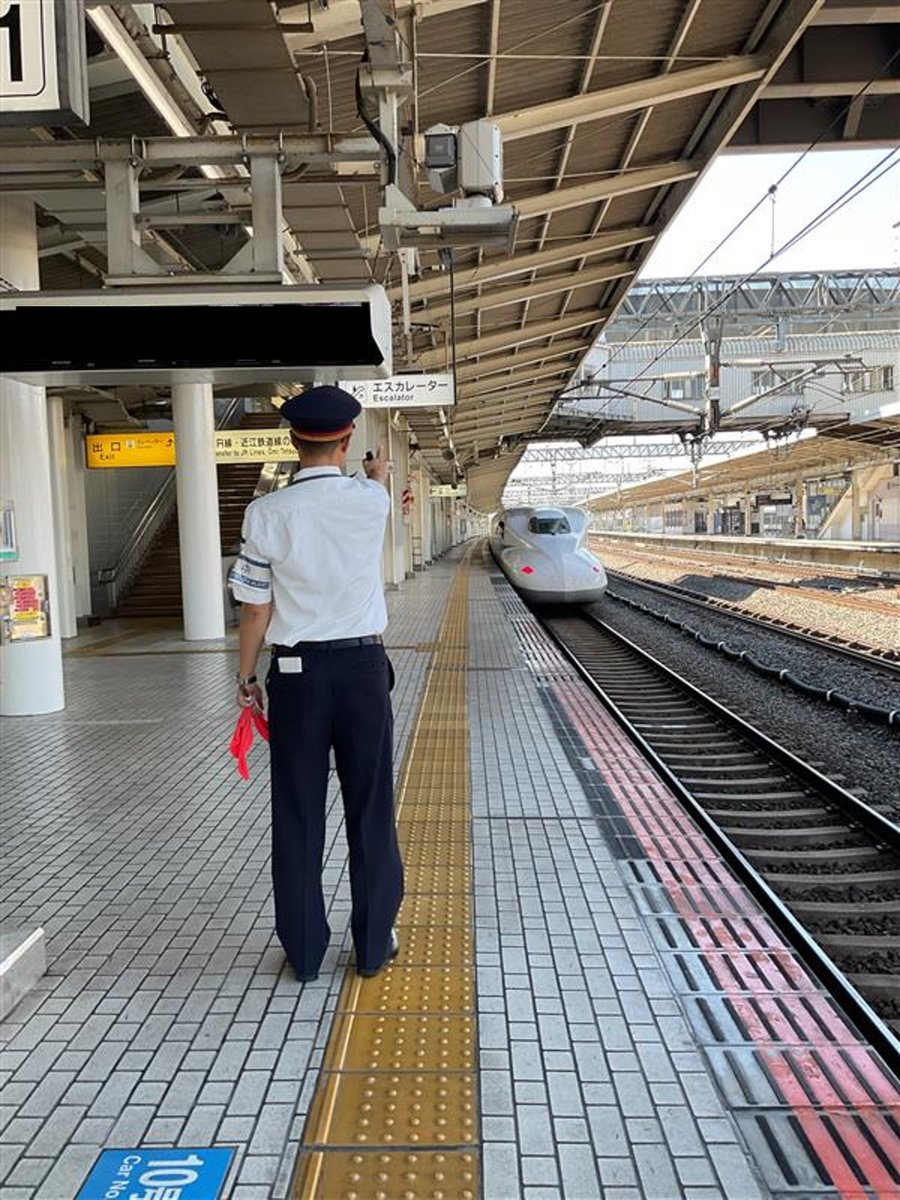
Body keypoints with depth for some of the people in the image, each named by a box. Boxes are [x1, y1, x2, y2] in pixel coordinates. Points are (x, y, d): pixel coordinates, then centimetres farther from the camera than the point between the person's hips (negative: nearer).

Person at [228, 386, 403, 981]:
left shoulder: (268, 512, -8)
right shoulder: (370, 500, -3)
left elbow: (256, 609, -5)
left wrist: (247, 676, 9)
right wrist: (379, 470, 48)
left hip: (296, 671, -1)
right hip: (363, 667, 1)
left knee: (298, 813, 11)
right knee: (371, 809, 12)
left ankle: (305, 949, 23)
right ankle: (375, 942, 25)